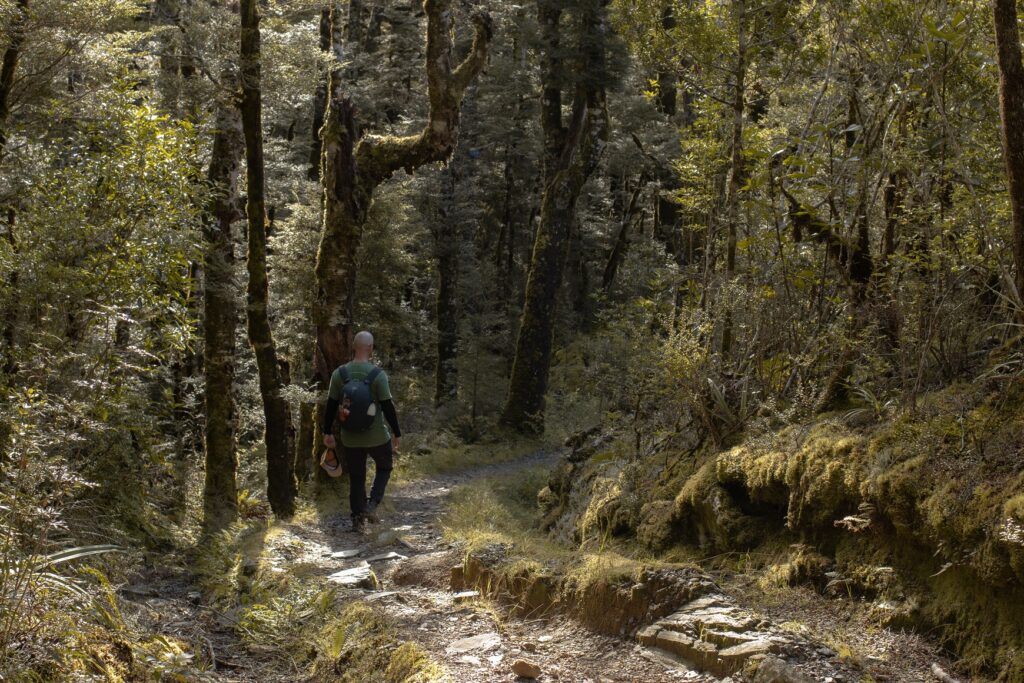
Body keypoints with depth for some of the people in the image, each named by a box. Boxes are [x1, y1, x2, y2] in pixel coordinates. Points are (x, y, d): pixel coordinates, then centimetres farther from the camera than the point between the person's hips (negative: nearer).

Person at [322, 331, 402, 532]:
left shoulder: (339, 374, -4)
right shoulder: (378, 374, -14)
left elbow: (331, 406, 1)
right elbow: (388, 407, -13)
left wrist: (327, 433, 10)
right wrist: (397, 433, -4)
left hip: (350, 439, 3)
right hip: (377, 437, -3)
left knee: (356, 478, 14)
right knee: (384, 468, 21)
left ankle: (357, 519, 16)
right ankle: (372, 504, 3)